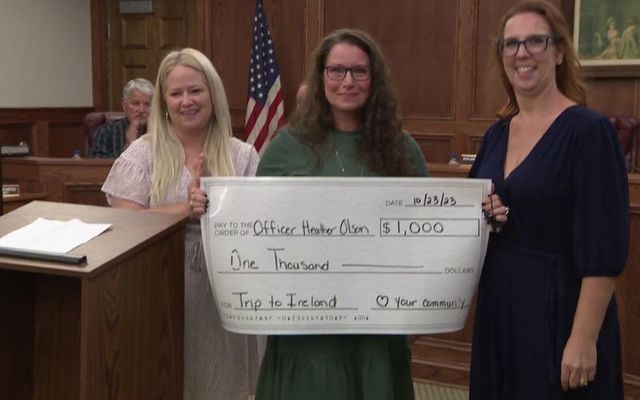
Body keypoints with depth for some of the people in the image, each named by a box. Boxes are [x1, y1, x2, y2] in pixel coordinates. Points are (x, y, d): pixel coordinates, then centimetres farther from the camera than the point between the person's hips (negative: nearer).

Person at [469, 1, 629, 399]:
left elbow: (604, 251, -17)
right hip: (499, 305, 7)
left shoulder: (589, 131, -14)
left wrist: (584, 338, -20)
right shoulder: (497, 134, 7)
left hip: (560, 307, -7)